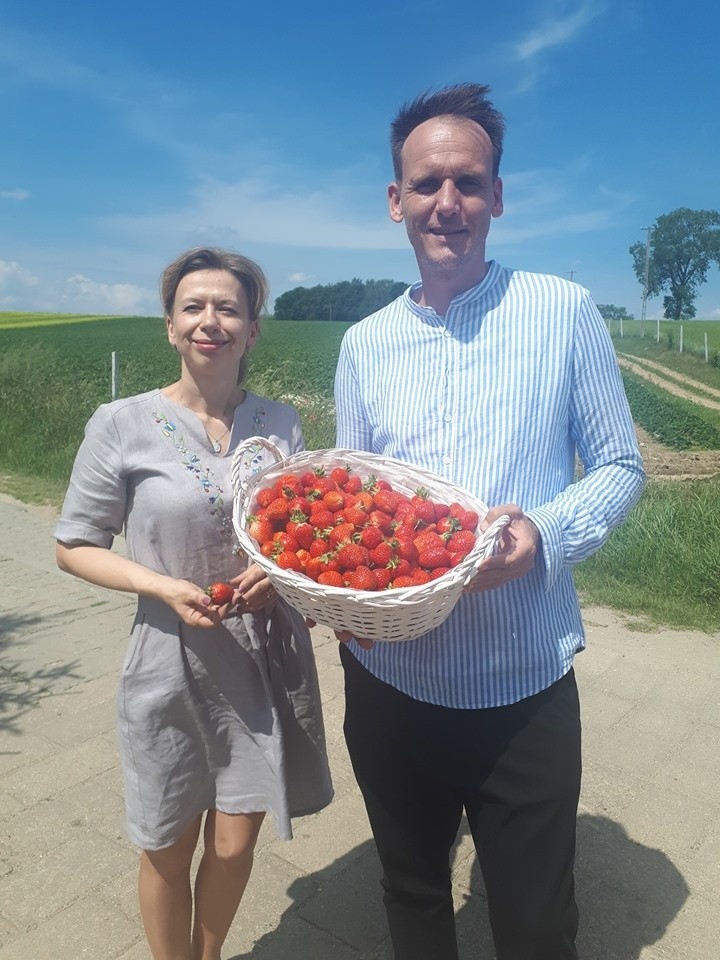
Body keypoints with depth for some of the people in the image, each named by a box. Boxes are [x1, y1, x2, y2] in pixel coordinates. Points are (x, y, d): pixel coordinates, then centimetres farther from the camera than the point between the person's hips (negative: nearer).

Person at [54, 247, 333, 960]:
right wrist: (163, 587, -18)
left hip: (266, 660, 3)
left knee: (234, 845, 16)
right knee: (168, 848, 16)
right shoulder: (122, 426, -9)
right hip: (171, 664, -2)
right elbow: (75, 546, -3)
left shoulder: (281, 424, 0)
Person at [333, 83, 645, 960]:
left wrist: (545, 532, -21)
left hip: (523, 687, -2)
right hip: (387, 680, 3)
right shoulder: (364, 343, 4)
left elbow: (621, 467, -1)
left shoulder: (563, 312, -5)